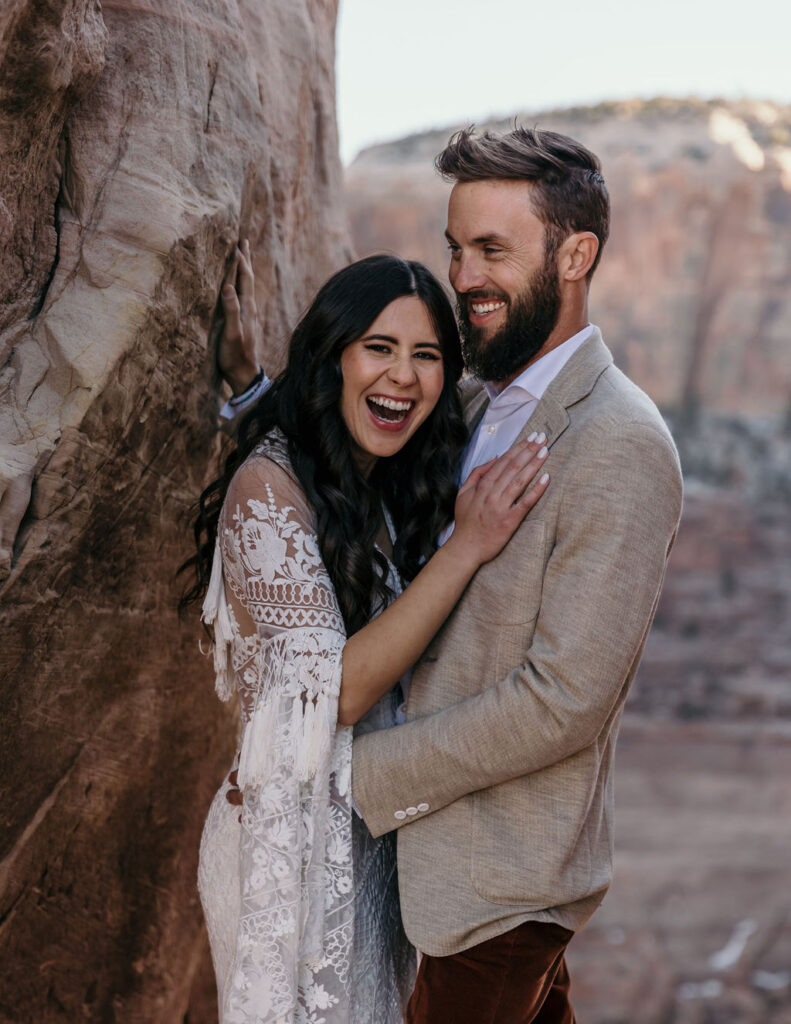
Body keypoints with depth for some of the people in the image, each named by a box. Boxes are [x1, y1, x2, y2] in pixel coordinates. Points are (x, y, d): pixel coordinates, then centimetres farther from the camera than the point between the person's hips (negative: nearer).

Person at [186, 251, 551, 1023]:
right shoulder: (267, 486, -19)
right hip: (297, 835, -8)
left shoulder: (388, 489, 6)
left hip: (375, 827, 8)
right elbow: (337, 690, -23)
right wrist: (466, 549, -27)